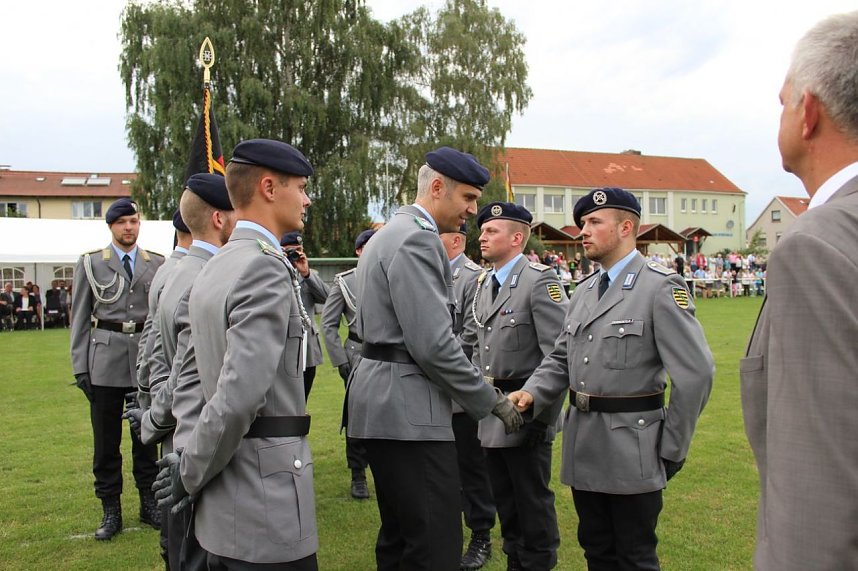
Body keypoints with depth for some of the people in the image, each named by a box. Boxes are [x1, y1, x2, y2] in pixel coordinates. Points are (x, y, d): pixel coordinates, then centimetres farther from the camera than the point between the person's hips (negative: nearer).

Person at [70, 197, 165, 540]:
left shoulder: (157, 264, 5)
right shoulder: (90, 263, 3)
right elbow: (80, 318, 3)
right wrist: (79, 366, -1)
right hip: (105, 360, -1)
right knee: (106, 439, 6)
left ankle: (148, 503, 24)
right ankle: (111, 510, 18)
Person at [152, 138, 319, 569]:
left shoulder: (213, 269, 10)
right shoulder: (266, 268, -19)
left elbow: (189, 376, 14)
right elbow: (240, 394, -26)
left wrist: (186, 464, 11)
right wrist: (190, 473, -12)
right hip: (266, 508, -9)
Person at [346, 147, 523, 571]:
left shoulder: (389, 234, 18)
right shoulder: (416, 238, -14)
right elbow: (433, 344, -21)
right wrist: (492, 401, -10)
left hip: (383, 400, 11)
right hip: (407, 407, -11)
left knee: (400, 536, 18)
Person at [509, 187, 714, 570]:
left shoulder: (660, 287, -12)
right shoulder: (584, 292, 11)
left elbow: (696, 373, -15)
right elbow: (561, 358, 13)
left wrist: (672, 448, -11)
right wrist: (532, 393, -6)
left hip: (631, 451, -6)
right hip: (584, 449, 7)